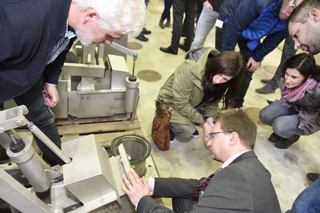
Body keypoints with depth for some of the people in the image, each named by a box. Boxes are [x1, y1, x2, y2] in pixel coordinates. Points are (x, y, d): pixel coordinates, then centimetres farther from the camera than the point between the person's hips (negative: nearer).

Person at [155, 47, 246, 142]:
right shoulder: (189, 70, -37)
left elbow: (214, 100, -3)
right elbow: (181, 103, -30)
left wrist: (210, 117, -21)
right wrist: (202, 122, -23)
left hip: (196, 104, 6)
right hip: (172, 102, -6)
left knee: (216, 115, -8)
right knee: (187, 131, -23)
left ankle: (190, 123, 11)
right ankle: (169, 124, 7)